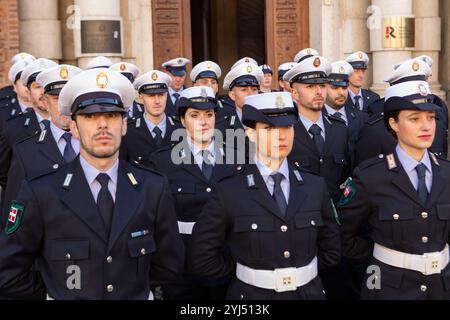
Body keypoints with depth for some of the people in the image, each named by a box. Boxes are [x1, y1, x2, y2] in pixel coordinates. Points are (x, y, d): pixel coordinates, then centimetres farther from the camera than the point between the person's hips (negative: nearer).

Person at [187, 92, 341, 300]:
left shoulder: (315, 187, -2)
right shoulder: (229, 191, -12)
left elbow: (330, 251, 7)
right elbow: (201, 259, -10)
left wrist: (301, 269, 0)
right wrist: (246, 271, -3)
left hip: (309, 292, 3)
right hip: (252, 294, -3)